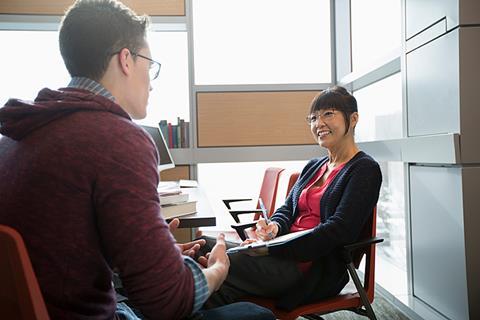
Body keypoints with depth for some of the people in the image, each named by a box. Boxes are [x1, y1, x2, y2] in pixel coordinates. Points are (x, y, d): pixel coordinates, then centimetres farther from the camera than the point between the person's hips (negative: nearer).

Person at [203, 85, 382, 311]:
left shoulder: (364, 169, -4)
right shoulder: (313, 166, 21)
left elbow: (339, 230, -15)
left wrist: (271, 249, -20)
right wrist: (274, 227, -10)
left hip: (318, 268, -7)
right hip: (288, 253, 7)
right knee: (206, 246, -17)